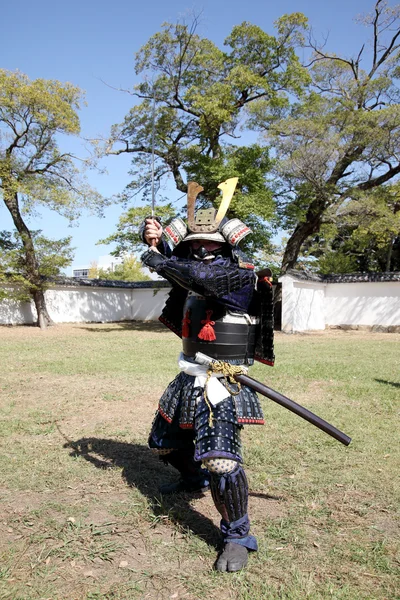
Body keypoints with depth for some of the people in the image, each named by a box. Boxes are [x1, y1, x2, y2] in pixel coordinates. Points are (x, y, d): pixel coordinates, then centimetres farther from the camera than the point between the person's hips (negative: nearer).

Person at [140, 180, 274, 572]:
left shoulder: (238, 271, -17)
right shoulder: (192, 264, 7)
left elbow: (200, 276, -35)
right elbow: (167, 257, 17)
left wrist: (156, 259, -21)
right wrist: (155, 238, -6)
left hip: (222, 382, -8)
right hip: (189, 377, 9)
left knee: (220, 459, -22)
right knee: (166, 443, 23)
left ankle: (238, 536, 2)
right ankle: (194, 479, 53)